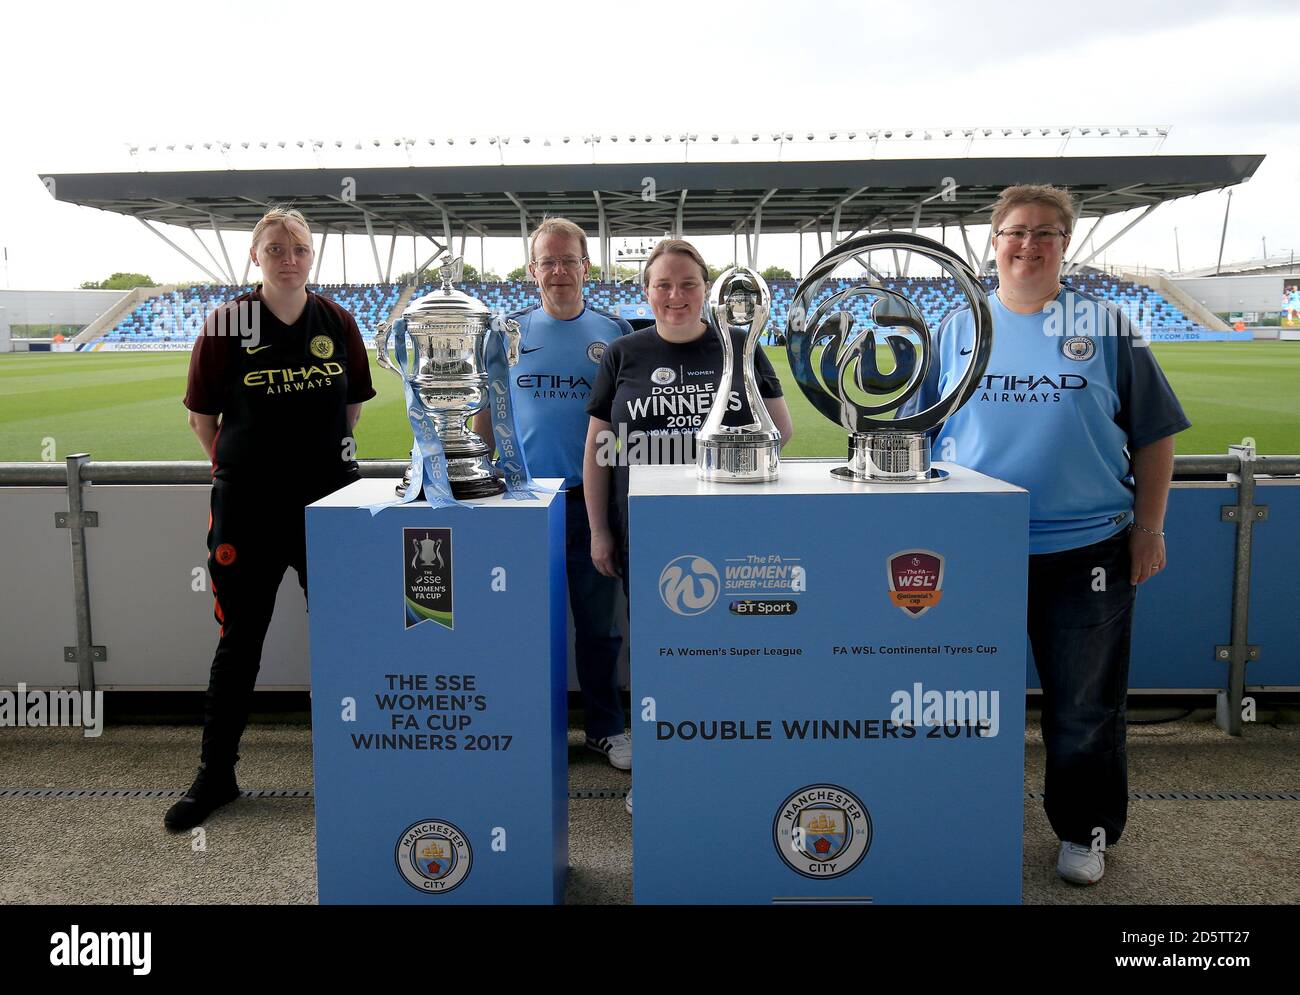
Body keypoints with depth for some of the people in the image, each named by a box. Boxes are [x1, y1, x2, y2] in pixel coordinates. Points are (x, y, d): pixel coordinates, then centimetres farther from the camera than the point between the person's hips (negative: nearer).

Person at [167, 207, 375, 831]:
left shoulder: (337, 322, 2)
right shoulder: (228, 323, -5)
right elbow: (202, 416, 3)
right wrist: (240, 462, 8)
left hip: (329, 499, 2)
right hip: (247, 506, -2)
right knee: (239, 641, 8)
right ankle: (216, 773, 24)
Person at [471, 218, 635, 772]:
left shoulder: (613, 333, 4)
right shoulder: (509, 332, 5)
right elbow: (485, 411, 11)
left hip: (592, 499, 0)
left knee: (597, 623, 9)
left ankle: (605, 727, 25)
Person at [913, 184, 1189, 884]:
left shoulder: (1105, 325, 3)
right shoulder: (958, 328, 6)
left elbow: (1154, 433, 5)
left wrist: (1149, 527, 0)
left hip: (1087, 550, -1)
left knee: (1085, 706, 10)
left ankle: (1085, 831, 30)